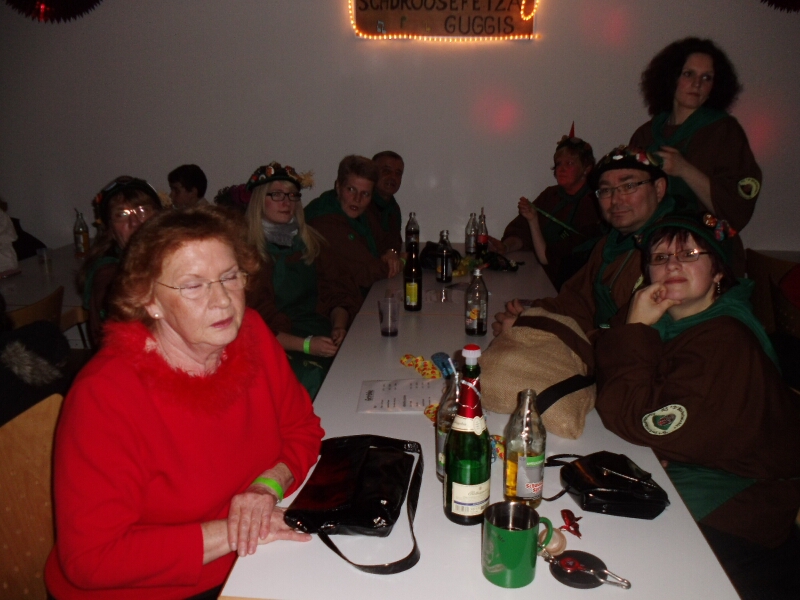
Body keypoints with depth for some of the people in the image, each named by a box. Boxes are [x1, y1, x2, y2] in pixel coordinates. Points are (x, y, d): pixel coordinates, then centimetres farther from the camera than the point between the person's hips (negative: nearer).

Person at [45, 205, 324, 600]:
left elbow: (301, 430, 6)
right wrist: (229, 534, -22)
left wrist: (269, 485, -14)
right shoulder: (104, 395, -21)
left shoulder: (251, 335, -6)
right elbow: (91, 559, -19)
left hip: (248, 566, 6)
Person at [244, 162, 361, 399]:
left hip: (323, 337, 5)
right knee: (312, 378, -33)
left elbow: (339, 291, 14)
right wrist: (305, 345, -16)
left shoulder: (310, 241, 16)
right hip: (278, 348, -5)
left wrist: (339, 327, -7)